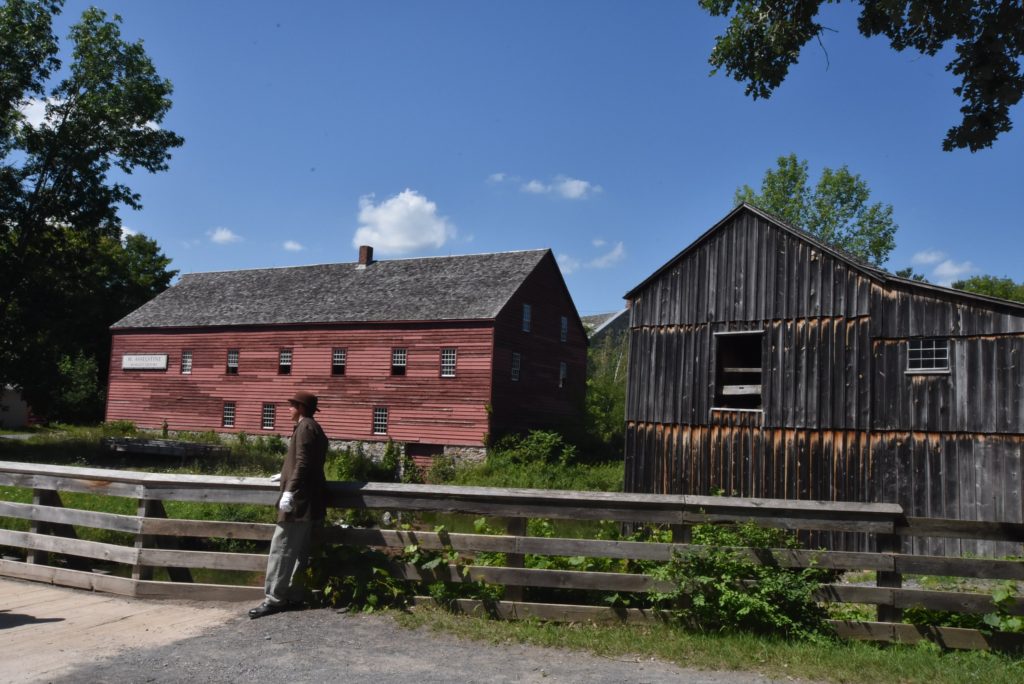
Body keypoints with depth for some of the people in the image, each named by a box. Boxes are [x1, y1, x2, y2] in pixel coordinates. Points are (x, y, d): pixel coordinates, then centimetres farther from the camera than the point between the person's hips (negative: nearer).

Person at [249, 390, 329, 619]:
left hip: (299, 499, -11)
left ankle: (274, 599, -9)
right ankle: (293, 596, 13)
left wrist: (289, 491, -24)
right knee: (298, 552, 11)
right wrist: (287, 477, 36)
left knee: (281, 550, -10)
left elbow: (303, 462, -20)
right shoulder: (314, 428, 20)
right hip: (308, 500, 11)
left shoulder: (305, 426, -10)